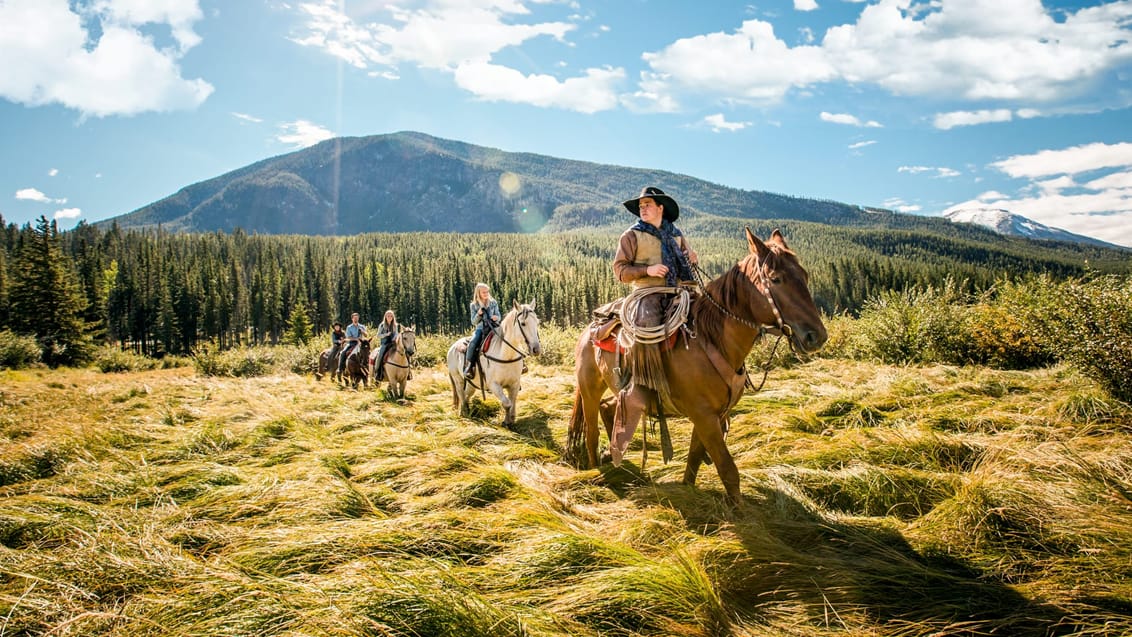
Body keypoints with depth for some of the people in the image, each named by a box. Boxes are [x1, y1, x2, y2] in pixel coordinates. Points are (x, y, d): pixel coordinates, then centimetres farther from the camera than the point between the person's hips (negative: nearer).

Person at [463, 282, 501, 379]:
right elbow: (474, 322, 5)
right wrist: (479, 314, -15)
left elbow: (499, 317, 9)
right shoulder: (474, 305, 6)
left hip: (492, 328, 1)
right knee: (473, 343, -32)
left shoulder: (493, 303, 9)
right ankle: (469, 366, -29)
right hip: (480, 329, -1)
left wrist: (496, 318, -15)